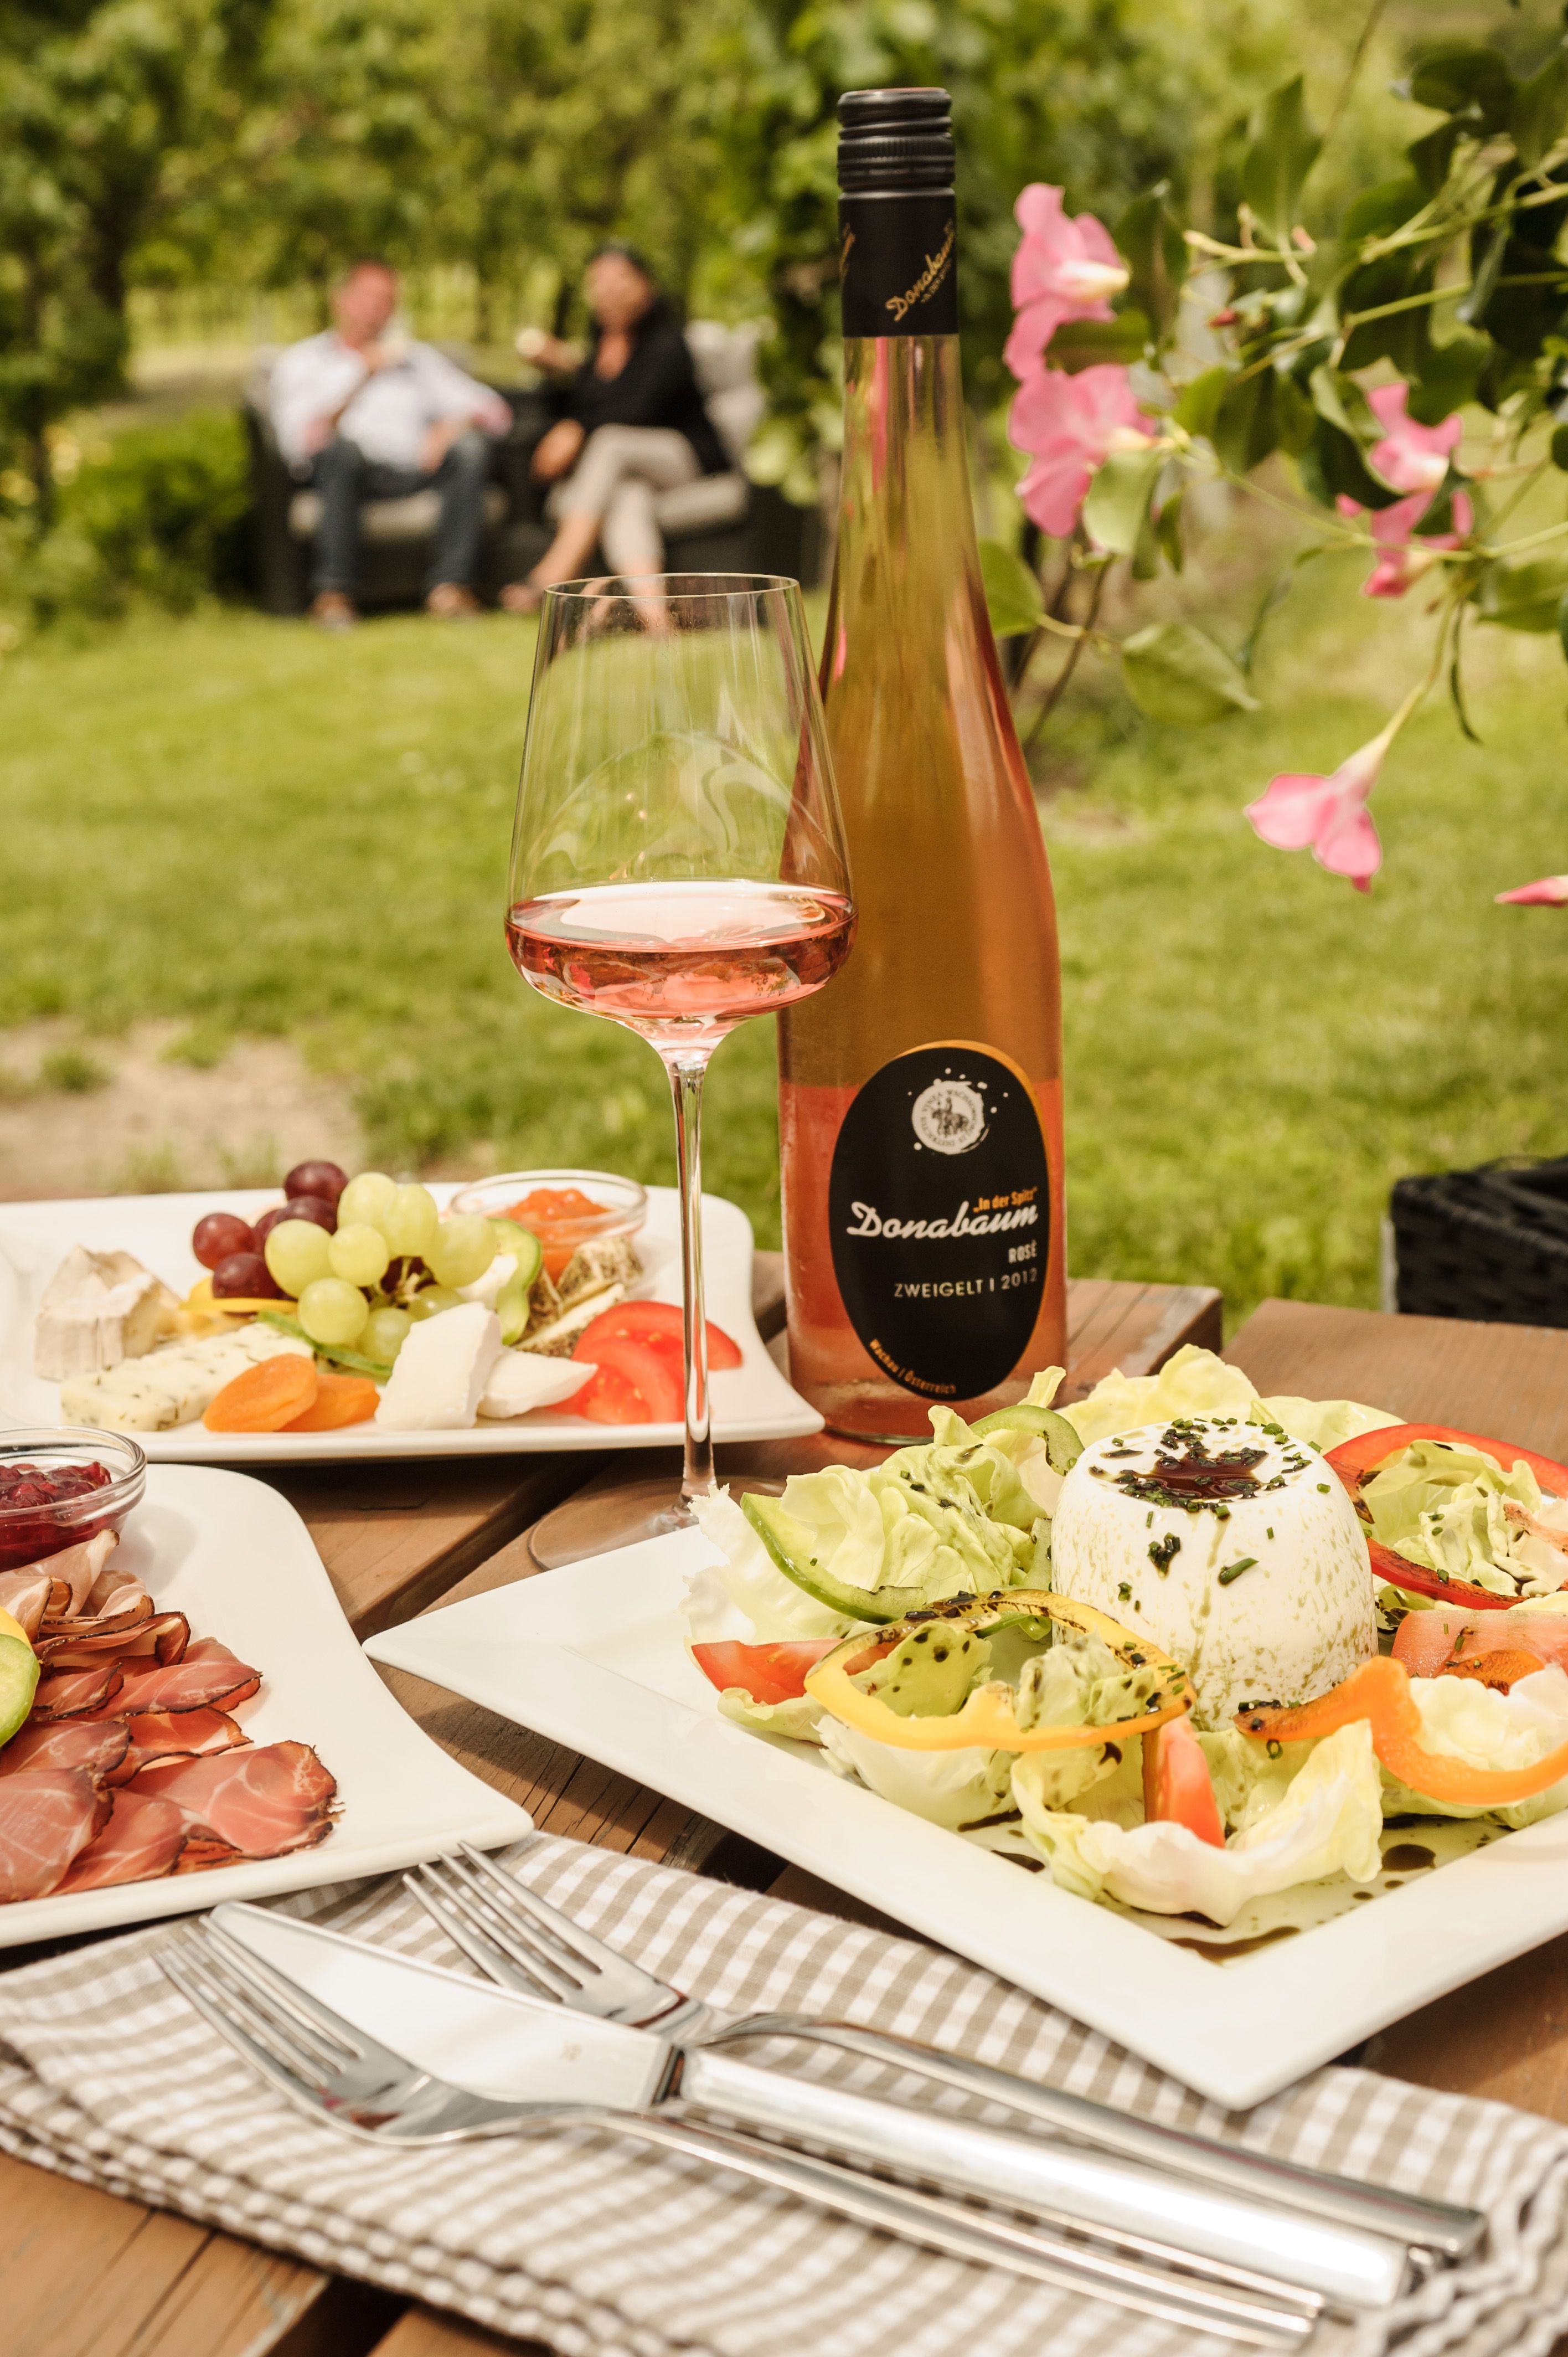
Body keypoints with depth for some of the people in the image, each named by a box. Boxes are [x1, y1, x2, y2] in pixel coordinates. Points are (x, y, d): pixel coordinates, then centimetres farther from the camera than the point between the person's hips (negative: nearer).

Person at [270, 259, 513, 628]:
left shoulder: (417, 357, 27)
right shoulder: (303, 360, 16)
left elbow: (496, 411, 16)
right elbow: (300, 440, -4)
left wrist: (456, 422, -7)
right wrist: (361, 373, -4)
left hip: (414, 472, 3)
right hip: (352, 472, -3)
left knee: (469, 448, -25)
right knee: (343, 445, -36)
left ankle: (449, 585, -29)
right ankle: (333, 592, -35)